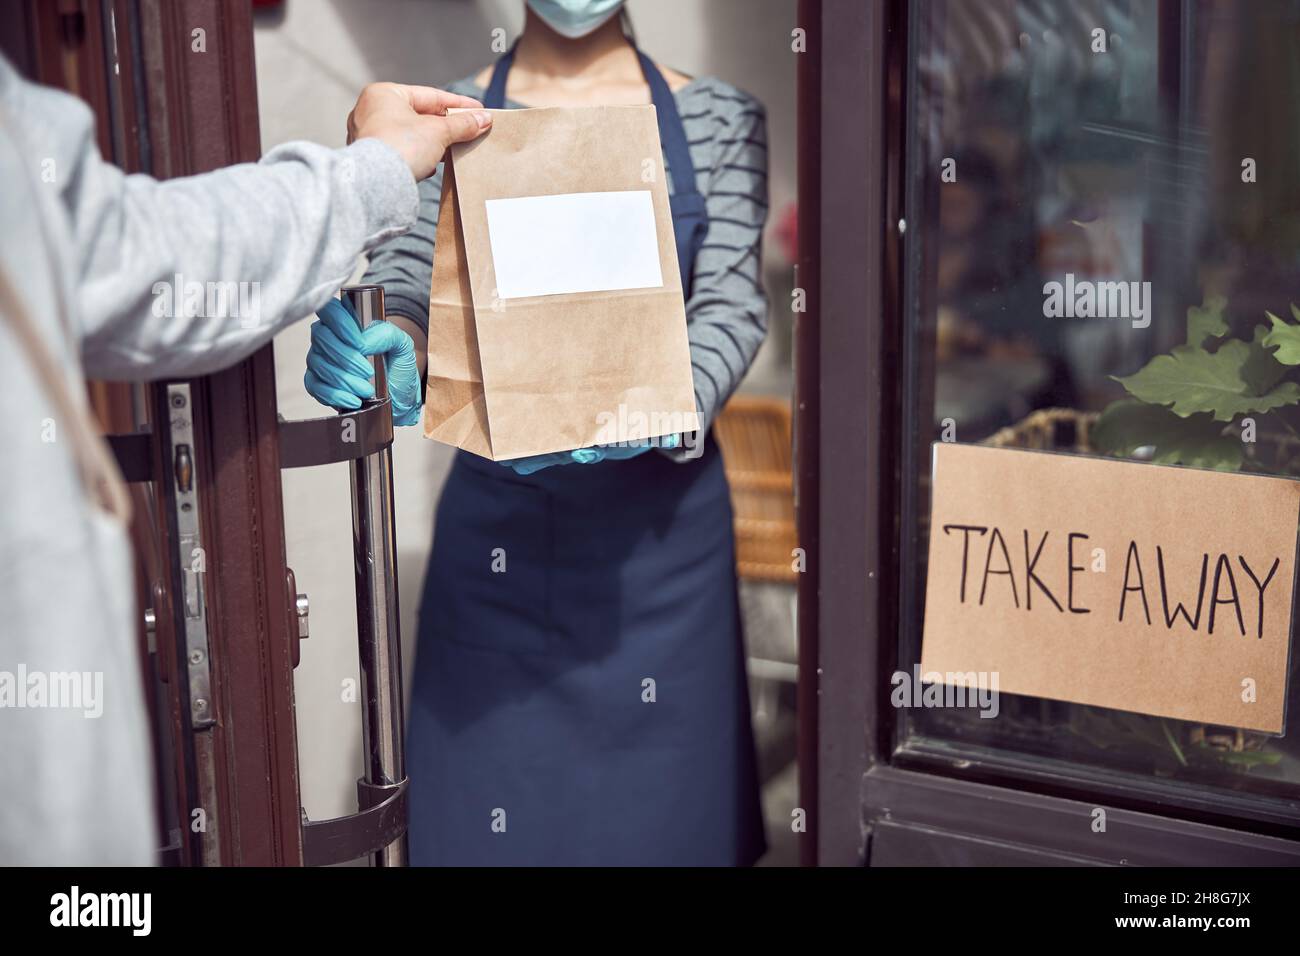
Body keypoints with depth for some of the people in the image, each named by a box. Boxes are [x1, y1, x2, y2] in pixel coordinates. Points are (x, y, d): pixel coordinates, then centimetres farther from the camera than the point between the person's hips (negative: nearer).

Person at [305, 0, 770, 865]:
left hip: (659, 508, 1)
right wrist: (392, 356, -30)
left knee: (656, 789, 5)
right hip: (500, 509, 0)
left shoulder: (719, 119, 5)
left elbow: (733, 301, -5)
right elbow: (405, 279, -7)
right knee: (496, 764, 2)